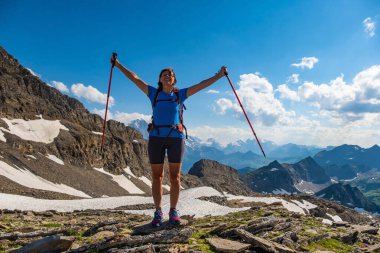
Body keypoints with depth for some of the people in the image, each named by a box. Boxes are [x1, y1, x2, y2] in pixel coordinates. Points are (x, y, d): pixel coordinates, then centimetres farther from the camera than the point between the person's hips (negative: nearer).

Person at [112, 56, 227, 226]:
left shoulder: (180, 94, 12)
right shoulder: (154, 93, 11)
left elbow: (202, 85, 12)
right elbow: (134, 78, 12)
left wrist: (219, 75, 12)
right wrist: (118, 65, 12)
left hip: (176, 137, 0)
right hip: (156, 137, 0)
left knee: (175, 176, 2)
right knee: (157, 176, 2)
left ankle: (173, 212, 12)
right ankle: (158, 213, 11)